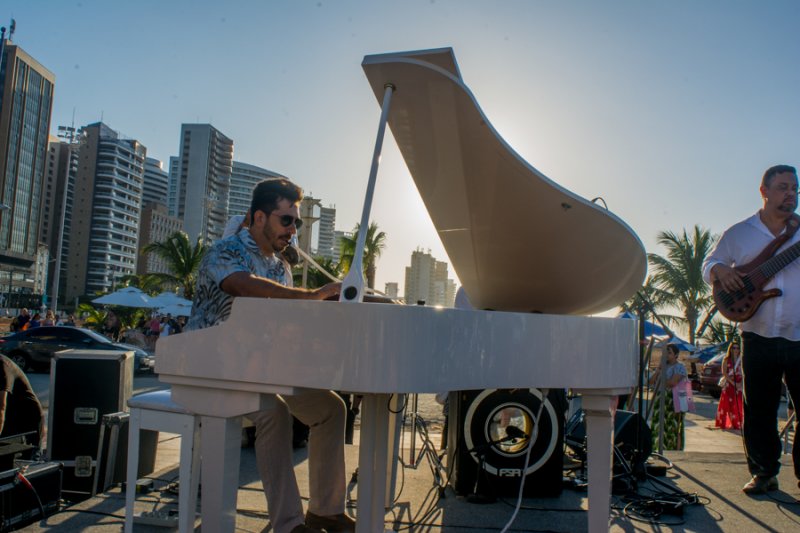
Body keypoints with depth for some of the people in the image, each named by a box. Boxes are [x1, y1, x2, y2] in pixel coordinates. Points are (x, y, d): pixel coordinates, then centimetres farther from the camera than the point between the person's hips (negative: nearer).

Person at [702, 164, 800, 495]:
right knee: (758, 412, 6)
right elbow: (708, 264, 12)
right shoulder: (740, 234, 8)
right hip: (759, 339, 0)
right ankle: (764, 474, 19)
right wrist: (720, 270, -11)